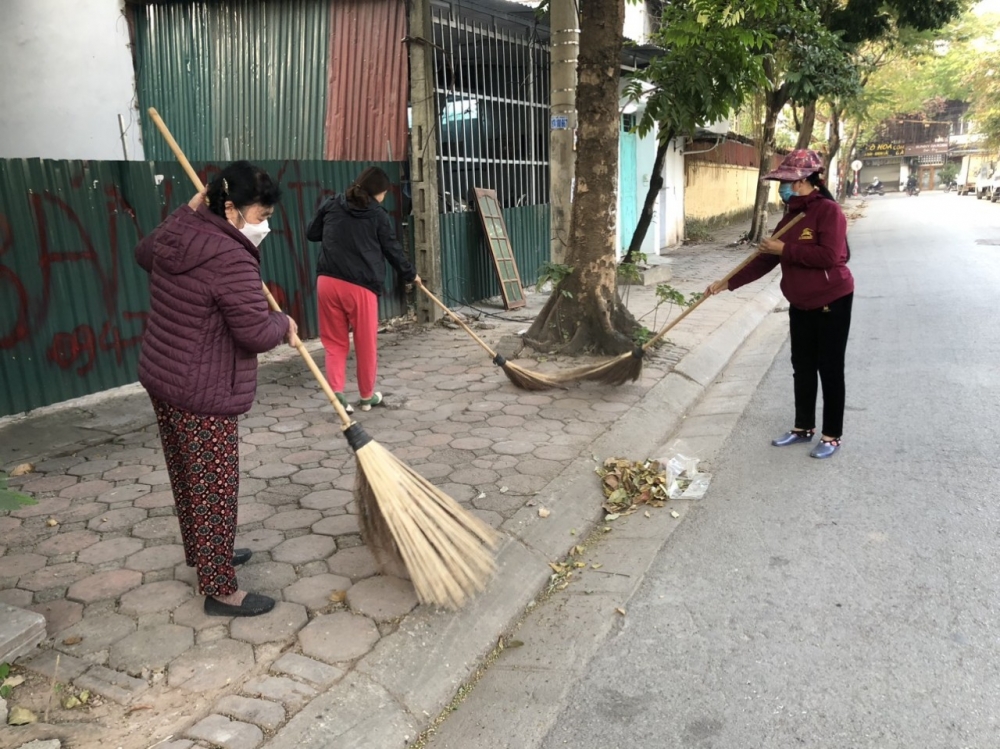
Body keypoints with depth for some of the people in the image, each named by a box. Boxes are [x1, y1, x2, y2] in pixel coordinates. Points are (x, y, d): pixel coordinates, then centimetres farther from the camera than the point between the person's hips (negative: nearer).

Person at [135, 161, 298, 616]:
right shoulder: (230, 259, -24)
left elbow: (144, 253, 29)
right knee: (214, 489, 1)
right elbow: (257, 333, -25)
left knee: (186, 477, 23)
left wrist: (188, 211, 28)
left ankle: (201, 552, 42)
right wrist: (285, 323, -4)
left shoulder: (175, 235, 4)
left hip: (161, 378, 10)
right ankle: (219, 591, 13)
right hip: (202, 394, -10)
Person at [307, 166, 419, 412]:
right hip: (360, 286, -3)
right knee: (366, 344, 11)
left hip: (327, 281, 4)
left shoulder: (330, 205, 10)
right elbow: (392, 250, 8)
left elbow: (312, 234, 20)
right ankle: (367, 396, 24)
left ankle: (336, 391, -1)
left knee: (335, 342, 14)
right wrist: (410, 275, 23)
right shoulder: (378, 215, 1)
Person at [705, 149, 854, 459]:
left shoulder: (828, 210, -16)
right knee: (802, 367, 14)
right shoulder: (791, 216, 8)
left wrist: (786, 250, -22)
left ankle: (832, 436, 14)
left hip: (832, 301, -8)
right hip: (801, 304, 8)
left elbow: (829, 255, -28)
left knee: (829, 369, 1)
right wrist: (728, 283, 2)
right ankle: (803, 427, 28)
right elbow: (765, 260, 8)